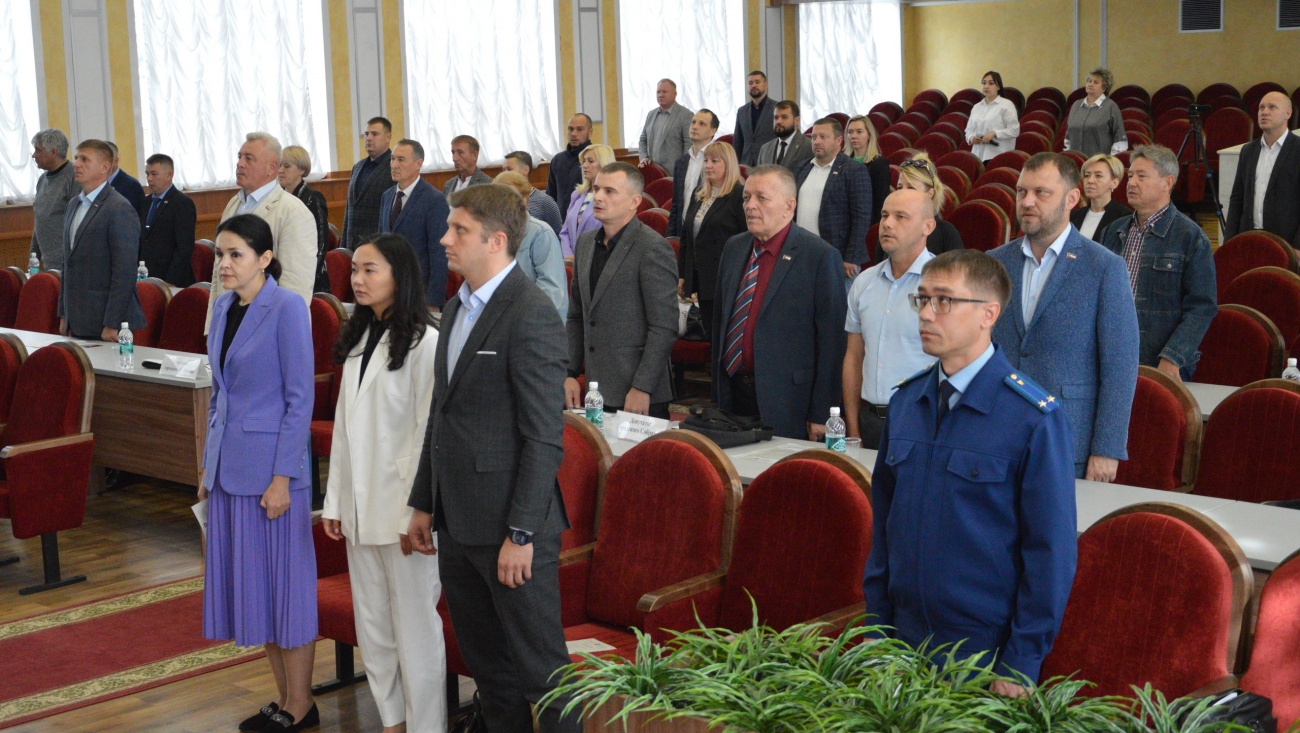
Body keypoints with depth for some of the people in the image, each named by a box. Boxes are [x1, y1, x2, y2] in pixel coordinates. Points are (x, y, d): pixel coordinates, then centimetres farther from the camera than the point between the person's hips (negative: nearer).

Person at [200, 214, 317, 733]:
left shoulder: (287, 308, -12)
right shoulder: (223, 307, 10)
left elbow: (300, 398, -13)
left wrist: (282, 477, -16)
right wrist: (208, 466, 15)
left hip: (269, 465, -7)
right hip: (229, 466, 8)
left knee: (284, 582, 1)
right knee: (249, 583, 12)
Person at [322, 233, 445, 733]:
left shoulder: (424, 342, -13)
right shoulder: (358, 339, 12)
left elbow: (428, 432, -15)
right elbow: (344, 425, 14)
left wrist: (416, 513, -17)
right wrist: (334, 501, 11)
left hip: (402, 507, -8)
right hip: (361, 505, 8)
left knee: (415, 629, 0)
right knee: (373, 630, 15)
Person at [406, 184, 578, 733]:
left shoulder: (530, 317, -16)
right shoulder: (456, 309, 13)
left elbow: (545, 437, -19)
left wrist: (521, 533, -20)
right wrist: (424, 502, 18)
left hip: (508, 524, -9)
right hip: (458, 522, 9)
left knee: (540, 668, 1)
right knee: (487, 666, 18)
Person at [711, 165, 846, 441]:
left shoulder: (821, 257, -11)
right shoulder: (733, 248, 10)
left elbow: (831, 342, -12)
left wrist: (821, 415, -13)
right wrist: (717, 393, 13)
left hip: (786, 404, -6)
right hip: (733, 394, 6)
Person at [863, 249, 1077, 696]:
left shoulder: (1035, 417, -14)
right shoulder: (905, 402, 3)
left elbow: (1052, 550, -13)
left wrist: (1021, 665, -12)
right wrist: (876, 627, 7)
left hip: (988, 655, -5)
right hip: (903, 642, 5)